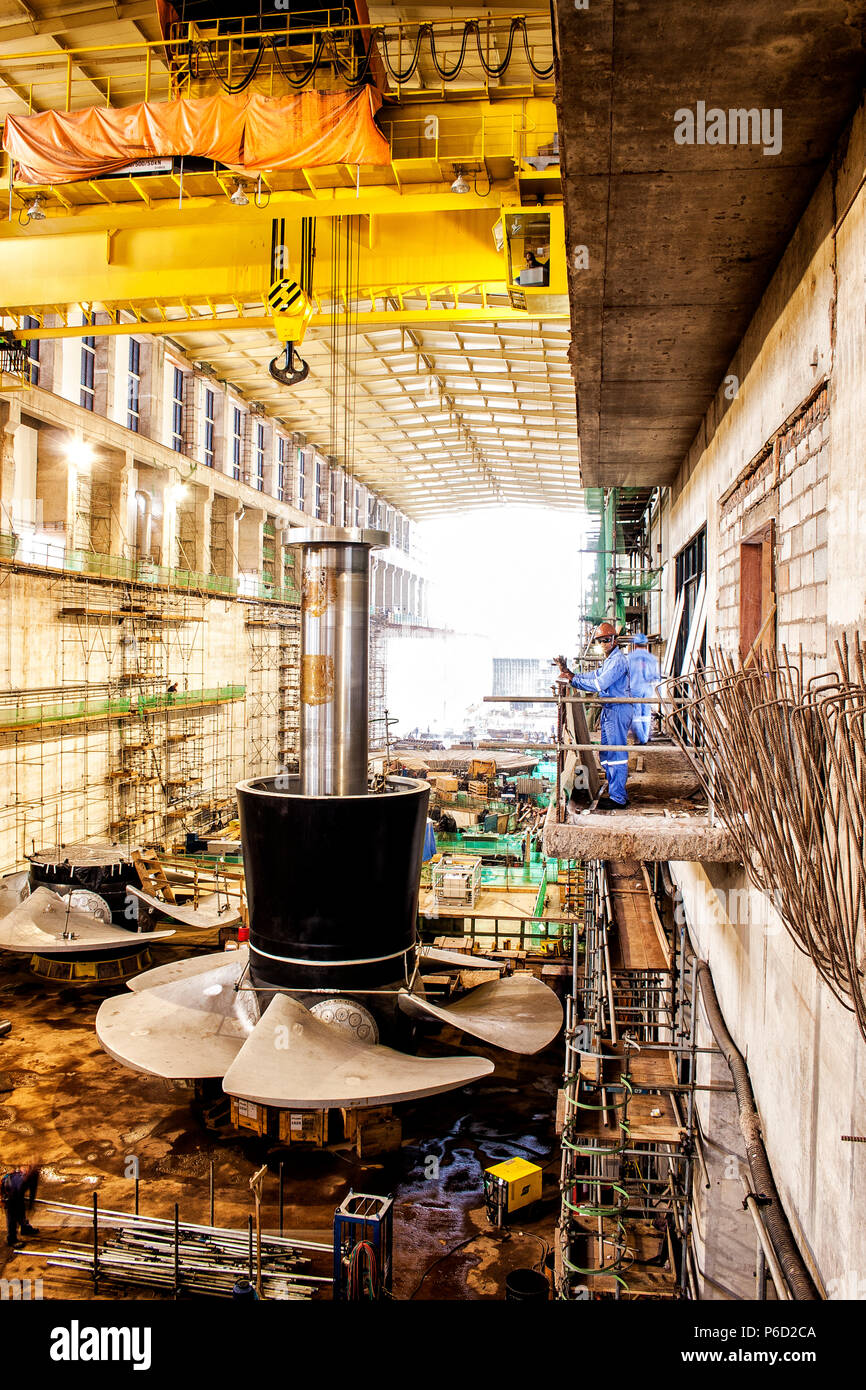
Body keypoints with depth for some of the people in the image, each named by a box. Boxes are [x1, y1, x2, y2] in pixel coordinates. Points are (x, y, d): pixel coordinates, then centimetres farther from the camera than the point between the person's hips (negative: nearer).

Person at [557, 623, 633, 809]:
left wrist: (572, 679, -20)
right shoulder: (607, 661, 19)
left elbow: (599, 684, -23)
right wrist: (569, 673, 5)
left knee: (616, 753, -8)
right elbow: (593, 678, 18)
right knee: (606, 754, 14)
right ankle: (614, 792, 23)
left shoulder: (617, 660, -15)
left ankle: (618, 798, -5)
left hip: (619, 709, -11)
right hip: (608, 710, 11)